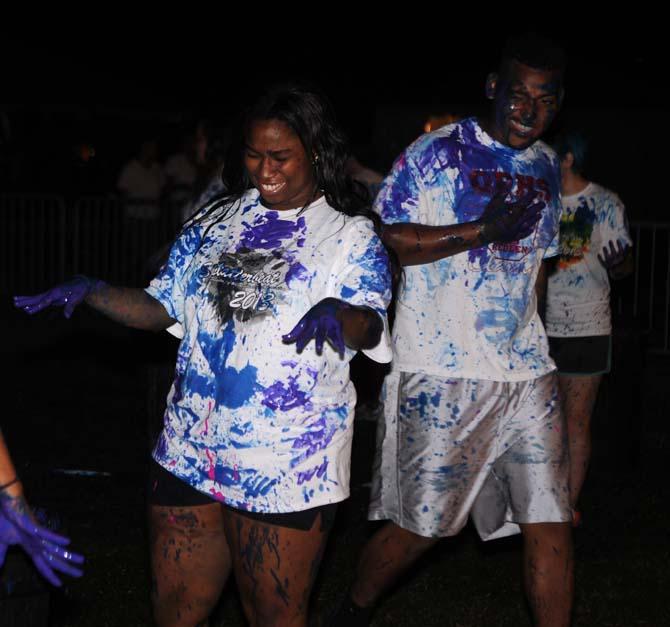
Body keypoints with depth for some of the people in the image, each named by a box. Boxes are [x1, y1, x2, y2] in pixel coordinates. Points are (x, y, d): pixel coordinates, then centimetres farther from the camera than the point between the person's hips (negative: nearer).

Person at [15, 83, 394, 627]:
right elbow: (162, 306, 11)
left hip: (286, 467, -4)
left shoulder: (351, 234, -2)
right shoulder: (216, 223, 11)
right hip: (192, 451, 4)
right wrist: (92, 292, -6)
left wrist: (336, 313, -38)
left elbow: (370, 325, -15)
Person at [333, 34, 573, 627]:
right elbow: (385, 239, -11)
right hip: (439, 374, -5)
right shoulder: (437, 152, -5)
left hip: (526, 376, 5)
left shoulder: (546, 167, 14)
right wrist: (482, 232, -17)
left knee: (552, 522, 0)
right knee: (419, 524, 3)